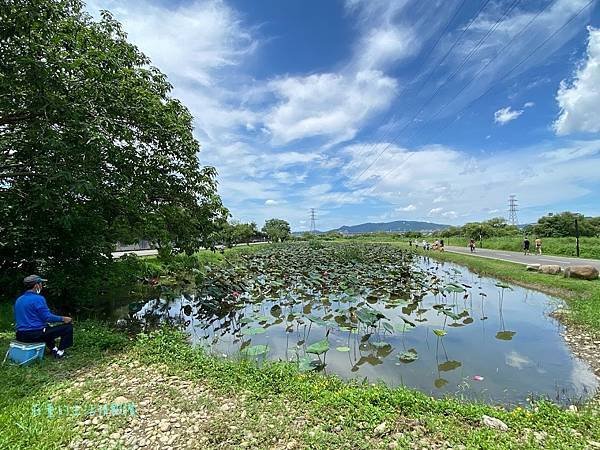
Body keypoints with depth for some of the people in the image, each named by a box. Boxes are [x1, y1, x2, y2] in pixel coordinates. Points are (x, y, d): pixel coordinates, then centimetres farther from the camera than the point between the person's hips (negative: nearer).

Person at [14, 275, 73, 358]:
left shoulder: (18, 300, 9)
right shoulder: (38, 299, -17)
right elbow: (48, 317, -17)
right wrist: (63, 319, -2)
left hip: (20, 336, 9)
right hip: (35, 335, -9)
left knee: (47, 327, 37)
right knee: (68, 326, -2)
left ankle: (53, 348, 30)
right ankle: (60, 351, 3)